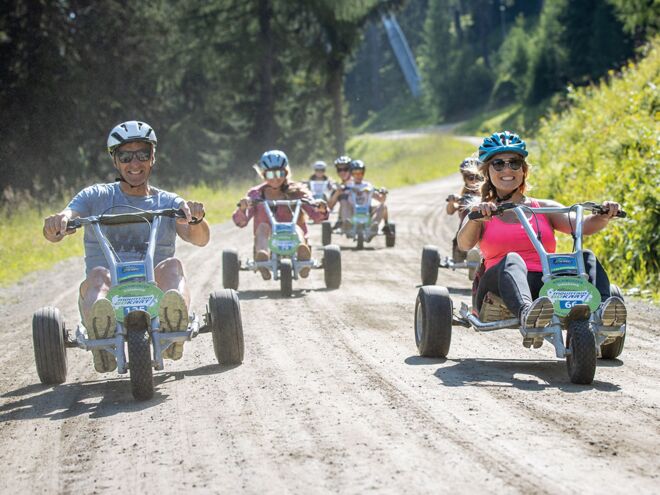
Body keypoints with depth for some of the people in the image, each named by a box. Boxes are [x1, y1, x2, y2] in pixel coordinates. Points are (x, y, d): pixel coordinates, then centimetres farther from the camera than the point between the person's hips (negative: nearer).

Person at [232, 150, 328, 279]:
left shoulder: (296, 191, 8)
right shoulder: (256, 194, 10)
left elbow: (315, 215, -1)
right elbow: (240, 221, -2)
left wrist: (321, 210, -25)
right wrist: (242, 208, -24)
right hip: (269, 243, 1)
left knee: (296, 227, -30)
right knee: (263, 226, -27)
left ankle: (303, 258, -62)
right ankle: (263, 258, -58)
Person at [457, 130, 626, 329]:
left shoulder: (544, 208, 21)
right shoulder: (482, 214, 16)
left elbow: (582, 226, 5)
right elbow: (464, 244, -5)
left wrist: (604, 216, -17)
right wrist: (475, 218, -27)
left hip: (548, 291, 3)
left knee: (586, 257, -19)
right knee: (512, 260, -33)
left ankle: (601, 310, -48)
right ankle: (526, 312, -65)